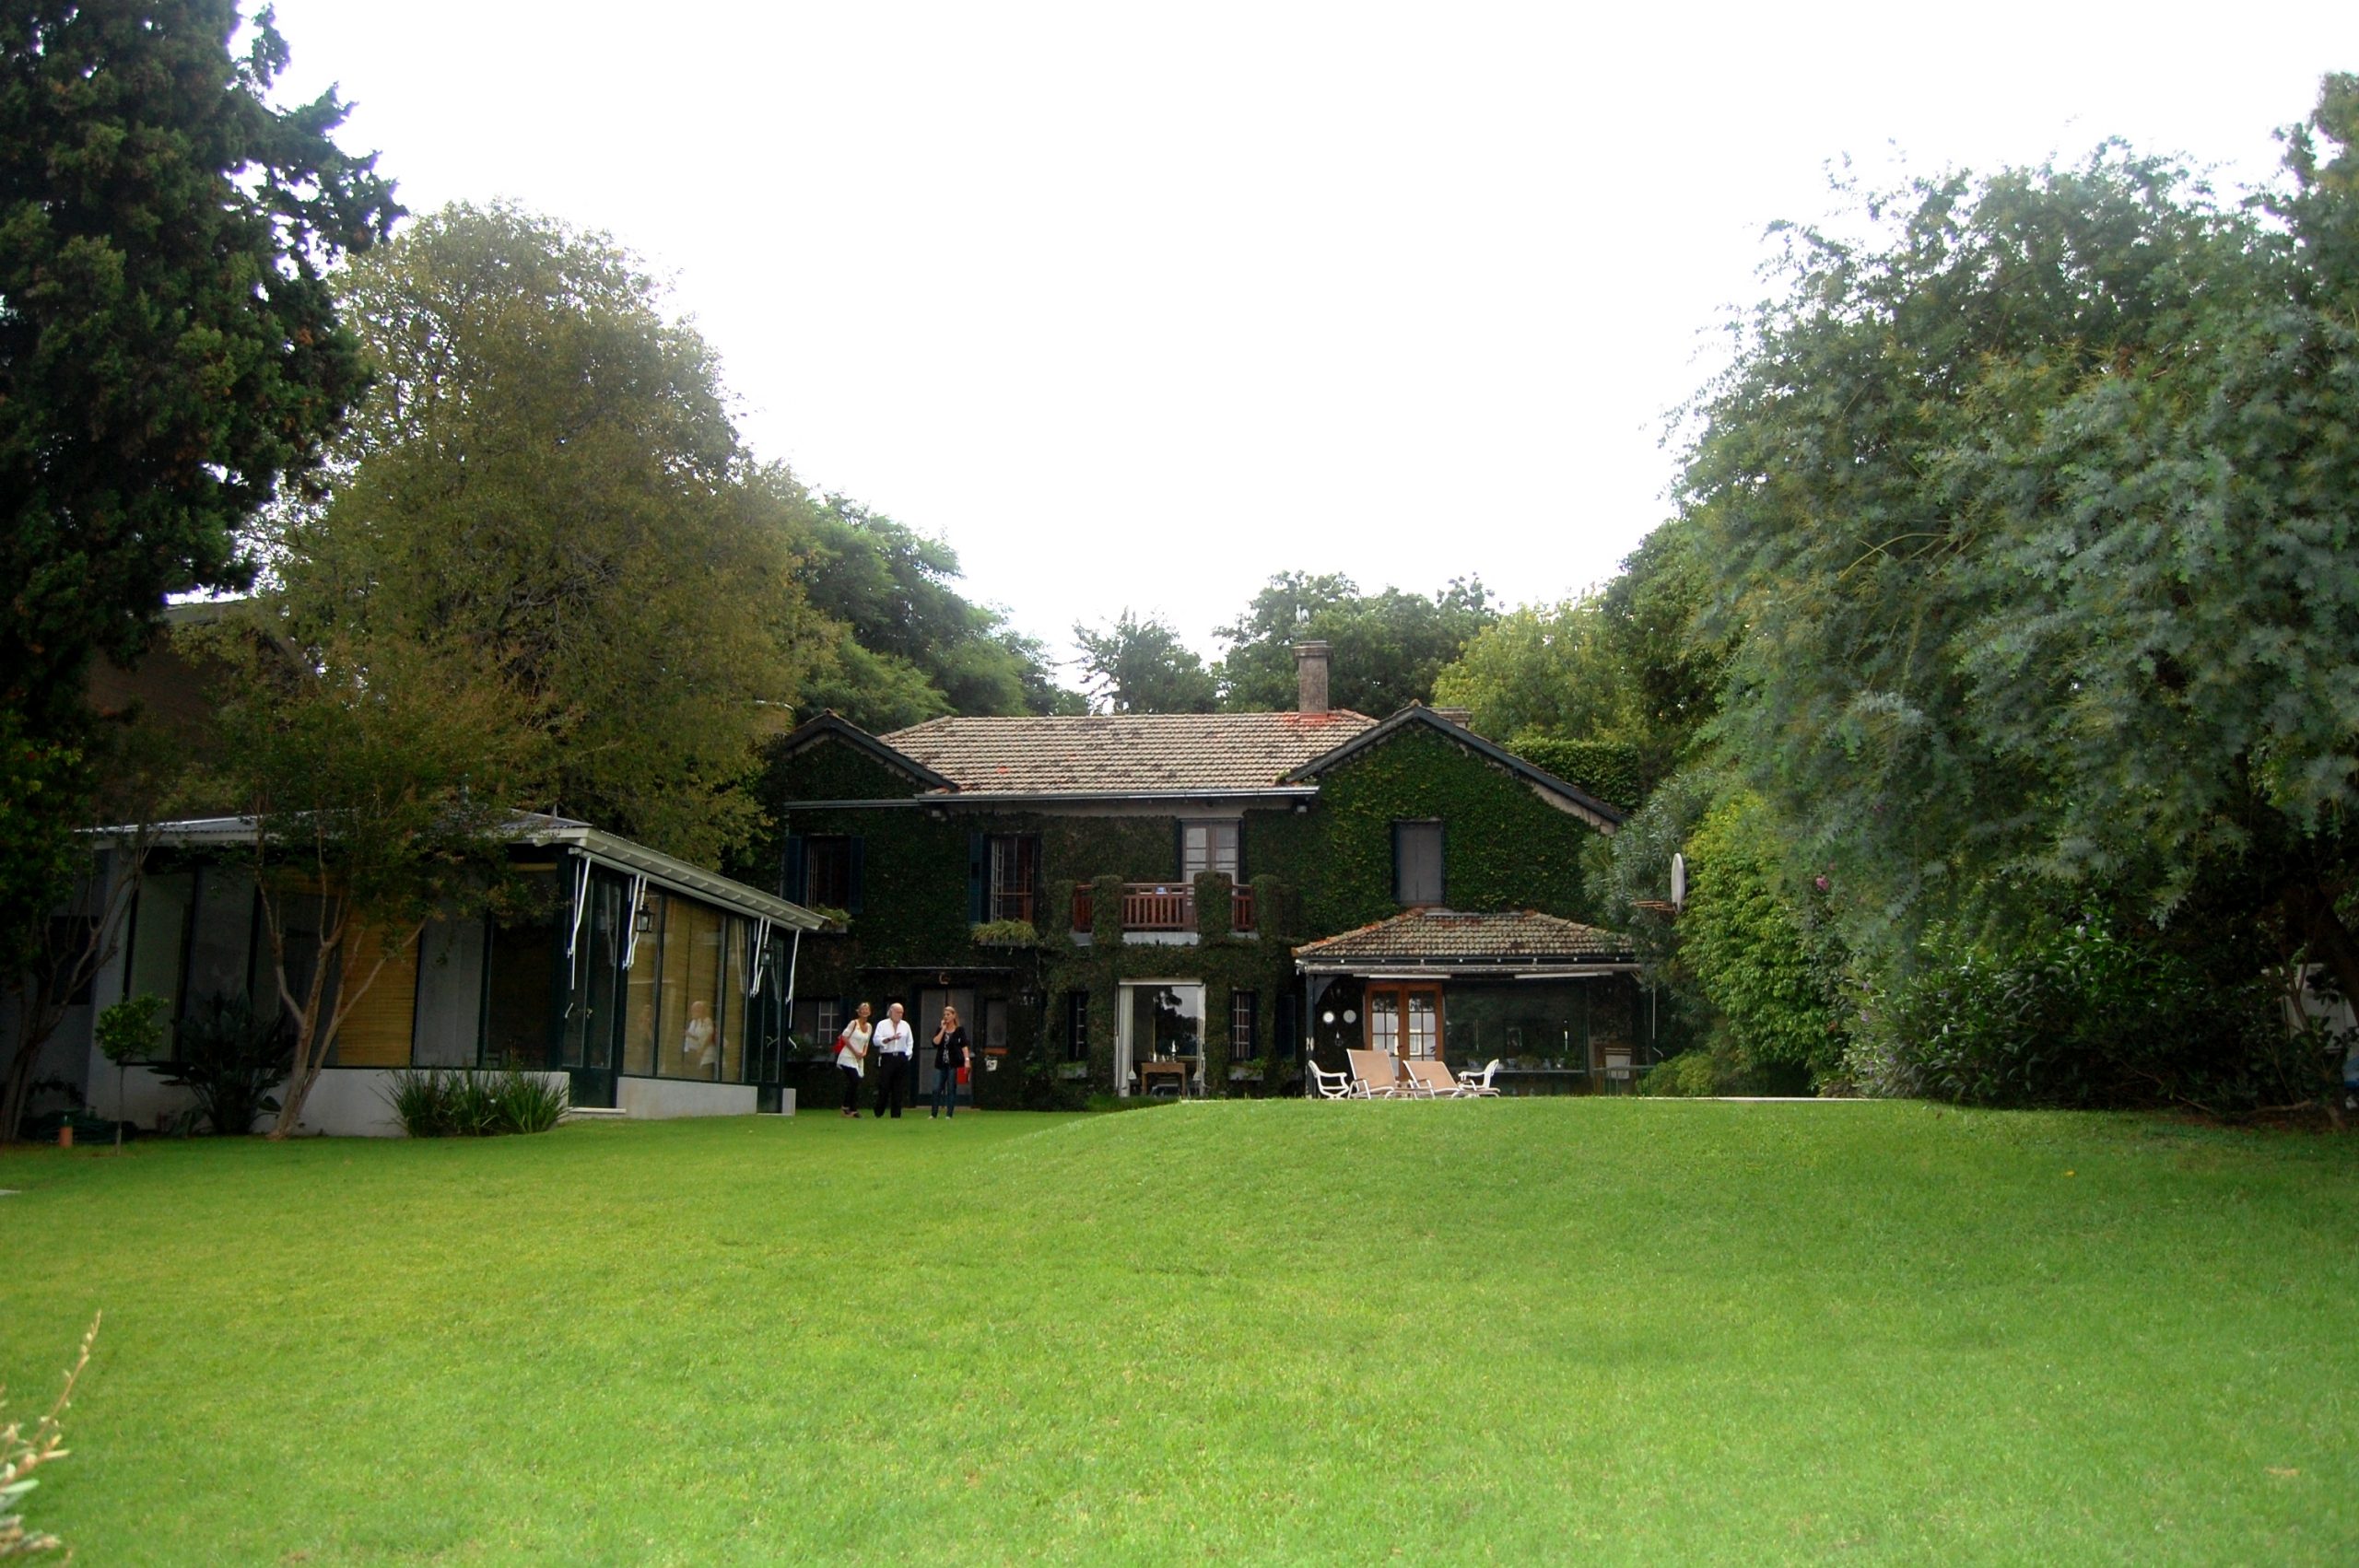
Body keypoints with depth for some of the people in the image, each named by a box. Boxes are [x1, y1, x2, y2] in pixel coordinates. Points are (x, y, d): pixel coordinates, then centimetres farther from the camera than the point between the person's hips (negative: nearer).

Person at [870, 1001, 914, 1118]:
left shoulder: (905, 1025, 14)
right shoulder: (882, 1024, 4)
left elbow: (910, 1041, 17)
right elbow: (876, 1040, -6)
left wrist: (908, 1053, 4)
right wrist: (890, 1039, -17)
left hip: (901, 1059, 3)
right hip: (887, 1058, -3)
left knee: (899, 1088, 0)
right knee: (884, 1086, -6)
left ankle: (896, 1114, 4)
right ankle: (878, 1113, 6)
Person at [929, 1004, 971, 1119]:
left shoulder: (960, 1029, 2)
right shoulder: (940, 1029, 10)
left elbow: (964, 1045, -3)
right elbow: (935, 1043, -4)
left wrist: (967, 1059, -14)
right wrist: (943, 1029, -7)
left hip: (954, 1063, -3)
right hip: (941, 1063, 3)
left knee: (951, 1089, 0)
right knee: (936, 1089, -1)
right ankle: (933, 1114, 6)